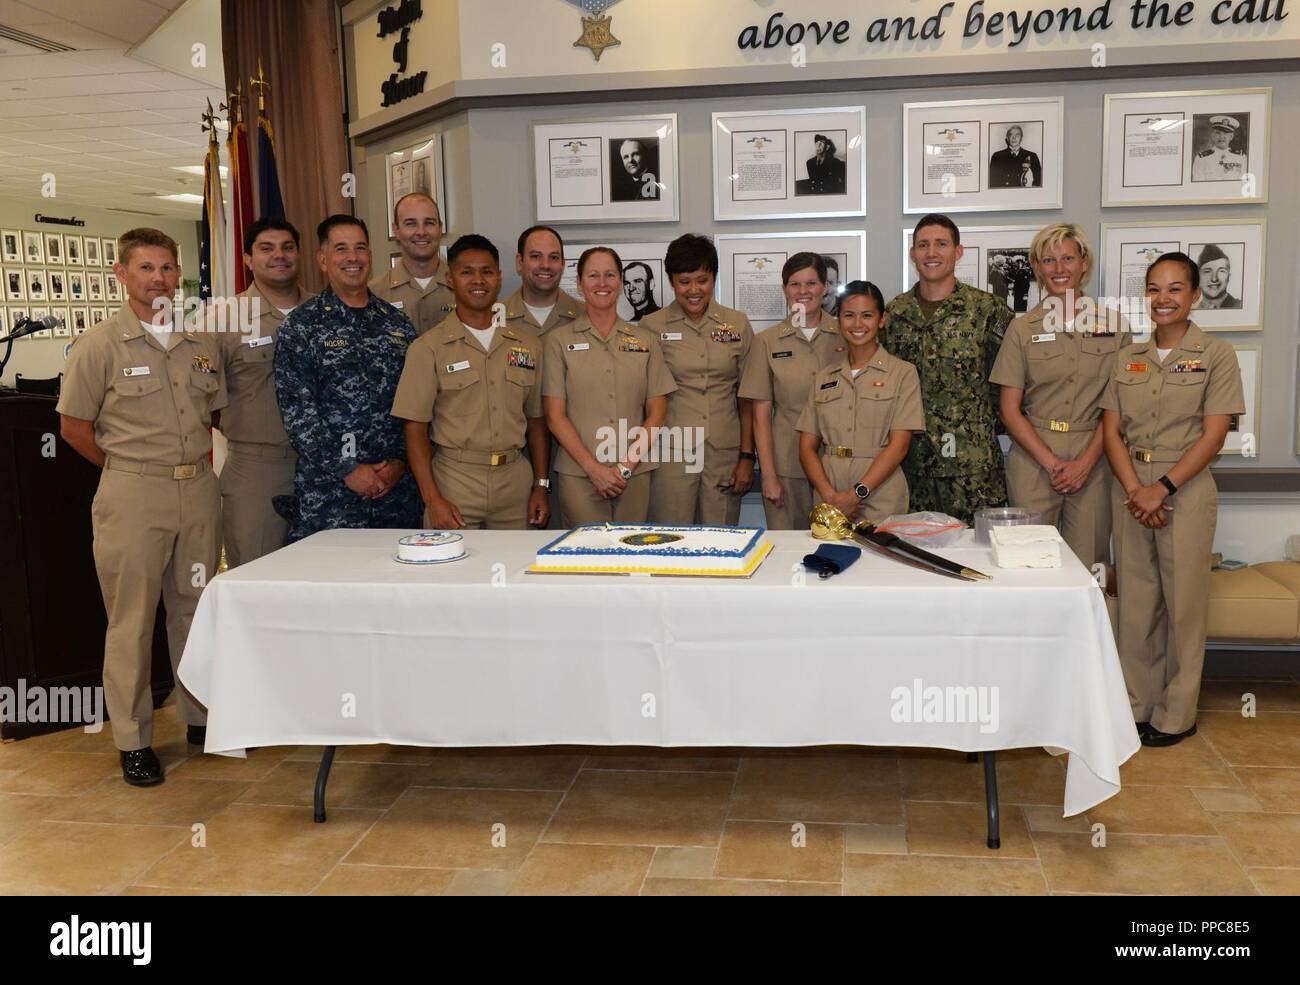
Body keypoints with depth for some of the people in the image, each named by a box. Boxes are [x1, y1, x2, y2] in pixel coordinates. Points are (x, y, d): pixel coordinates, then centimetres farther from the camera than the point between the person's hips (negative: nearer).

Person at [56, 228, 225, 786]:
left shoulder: (201, 343, 9)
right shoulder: (100, 345, -4)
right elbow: (74, 426, -1)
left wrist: (193, 465, 9)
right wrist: (133, 470, 2)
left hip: (198, 490, 4)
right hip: (132, 496, -4)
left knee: (196, 610, 12)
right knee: (132, 620, 1)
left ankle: (201, 718, 26)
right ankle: (133, 740, 11)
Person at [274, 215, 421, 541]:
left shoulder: (397, 323, 11)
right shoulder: (301, 325, 0)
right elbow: (296, 409, -7)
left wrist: (401, 462, -3)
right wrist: (347, 470, -12)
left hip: (398, 484, 3)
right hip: (327, 490, -3)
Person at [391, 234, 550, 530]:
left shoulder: (528, 343, 9)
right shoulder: (428, 348, -1)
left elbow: (535, 420, 13)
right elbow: (415, 429, -4)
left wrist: (541, 485, 6)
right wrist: (431, 499, -11)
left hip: (515, 480, 3)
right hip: (454, 481, -3)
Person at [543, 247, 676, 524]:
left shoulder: (645, 340, 10)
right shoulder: (559, 340, 4)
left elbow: (657, 413, 7)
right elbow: (555, 416, -1)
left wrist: (627, 465, -6)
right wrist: (594, 468, -10)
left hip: (635, 475, 2)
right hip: (579, 475, -2)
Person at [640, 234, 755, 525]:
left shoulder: (738, 324, 7)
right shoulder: (652, 326, 3)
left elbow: (747, 397, 7)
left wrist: (747, 456, 2)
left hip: (724, 455, 2)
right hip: (671, 455, -1)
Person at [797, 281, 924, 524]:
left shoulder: (903, 373, 2)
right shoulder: (823, 378, 12)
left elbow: (899, 445, -7)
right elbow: (807, 447, 6)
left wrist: (857, 494, -15)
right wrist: (830, 496, -10)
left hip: (881, 502, -3)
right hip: (828, 499, 3)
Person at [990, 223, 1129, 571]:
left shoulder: (1113, 325, 6)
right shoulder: (1022, 328, 4)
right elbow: (1009, 409, 0)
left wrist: (1085, 463, -9)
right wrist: (1051, 462, -9)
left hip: (1092, 459, 1)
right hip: (1034, 457, 0)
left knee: (1088, 562, 1)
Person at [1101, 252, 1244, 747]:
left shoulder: (1216, 355, -2)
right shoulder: (1128, 358, 10)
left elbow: (1213, 435, -8)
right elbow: (1111, 430, 5)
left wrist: (1162, 489, -16)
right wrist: (1134, 489, -10)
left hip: (1186, 488, -4)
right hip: (1131, 488, 4)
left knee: (1182, 602, 2)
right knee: (1135, 600, 8)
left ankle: (1176, 714, 14)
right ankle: (1136, 705, 18)